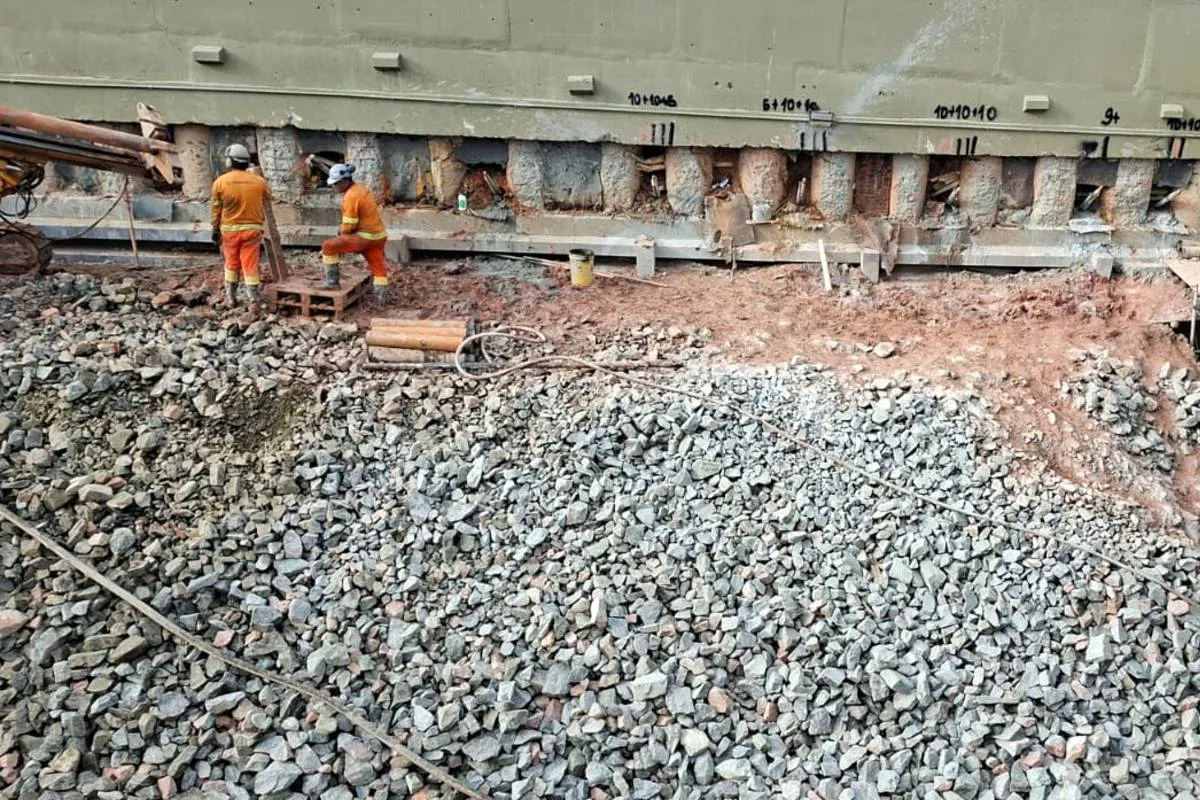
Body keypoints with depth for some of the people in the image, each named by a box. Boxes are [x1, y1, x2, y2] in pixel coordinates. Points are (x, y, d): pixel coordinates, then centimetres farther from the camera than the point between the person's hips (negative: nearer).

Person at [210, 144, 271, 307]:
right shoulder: (259, 181, -4)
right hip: (252, 228, 0)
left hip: (229, 229, 1)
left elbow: (216, 209, 0)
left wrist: (215, 230, 8)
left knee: (231, 263, 15)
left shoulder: (220, 182, -5)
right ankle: (255, 298, -2)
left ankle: (231, 297, 20)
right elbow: (267, 200, 12)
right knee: (250, 264, 2)